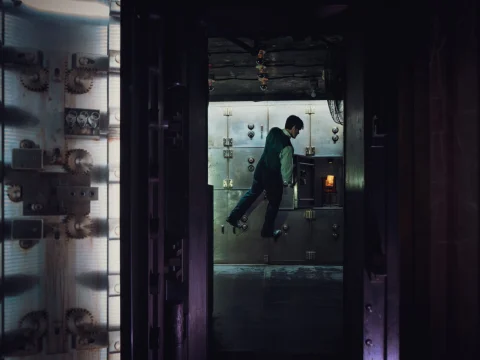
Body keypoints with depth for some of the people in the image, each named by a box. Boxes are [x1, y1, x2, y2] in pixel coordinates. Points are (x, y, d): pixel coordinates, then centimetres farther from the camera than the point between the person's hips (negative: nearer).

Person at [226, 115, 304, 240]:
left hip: (260, 170, 7)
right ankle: (267, 231, 34)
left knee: (252, 193, 28)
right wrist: (287, 181, -4)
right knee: (274, 204, 17)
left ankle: (233, 217, 35)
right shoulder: (287, 147, -31)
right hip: (272, 178, -7)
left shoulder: (273, 131, -8)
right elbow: (287, 168, -22)